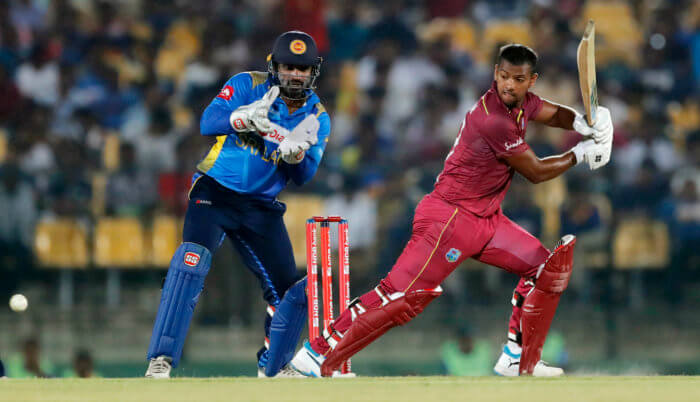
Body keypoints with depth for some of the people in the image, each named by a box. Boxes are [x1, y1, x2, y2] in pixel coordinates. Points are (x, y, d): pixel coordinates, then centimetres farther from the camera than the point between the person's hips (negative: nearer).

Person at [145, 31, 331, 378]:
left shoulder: (316, 117, 5)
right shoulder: (248, 85, -4)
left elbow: (302, 176, -5)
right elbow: (208, 122, -19)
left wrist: (296, 153, -27)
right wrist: (246, 117, -37)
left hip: (261, 207, 4)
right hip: (215, 191, -4)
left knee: (291, 290, 4)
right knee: (193, 258, -29)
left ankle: (272, 366, 31)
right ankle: (161, 360, -31)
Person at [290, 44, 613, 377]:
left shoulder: (522, 102, 3)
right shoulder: (491, 119, -24)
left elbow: (555, 114, 20)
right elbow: (535, 172, -15)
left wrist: (584, 123, -3)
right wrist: (579, 155, -2)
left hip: (487, 219, 10)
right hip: (450, 218, -10)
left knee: (546, 268, 9)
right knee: (403, 296, -16)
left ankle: (519, 361, 15)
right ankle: (319, 354, -10)